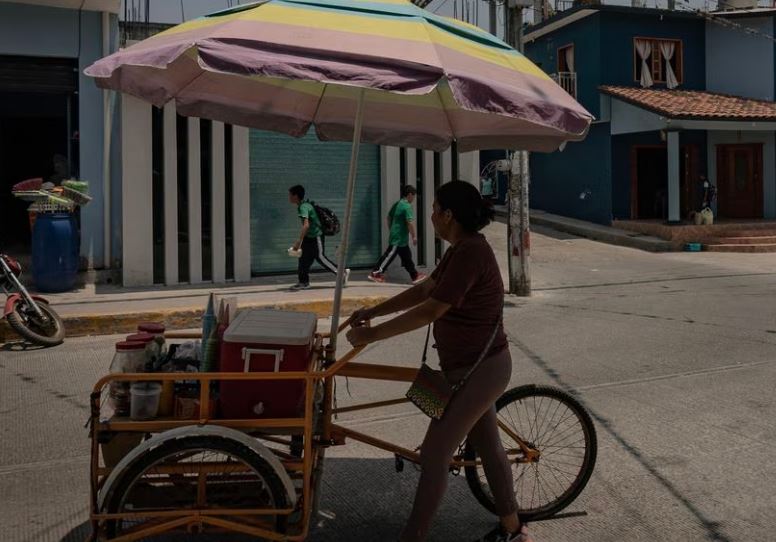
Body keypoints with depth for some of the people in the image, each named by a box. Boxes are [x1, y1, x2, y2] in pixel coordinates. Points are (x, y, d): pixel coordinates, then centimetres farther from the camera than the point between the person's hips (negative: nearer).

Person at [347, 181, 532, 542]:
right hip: (477, 364, 10)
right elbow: (424, 290, 14)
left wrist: (372, 334, -20)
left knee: (433, 456, -3)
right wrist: (374, 311, 10)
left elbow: (430, 310, -26)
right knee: (488, 446, 21)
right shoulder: (463, 249, 7)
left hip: (477, 370, -10)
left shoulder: (470, 253, -24)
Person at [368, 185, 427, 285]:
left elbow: (389, 217, 19)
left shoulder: (397, 204, 12)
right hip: (399, 238, -10)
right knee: (389, 255, -4)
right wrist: (414, 236, -17)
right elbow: (410, 222, -23)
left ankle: (415, 276, 17)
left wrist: (391, 230, 27)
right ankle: (375, 274, 2)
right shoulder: (407, 206, -16)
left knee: (407, 257, 13)